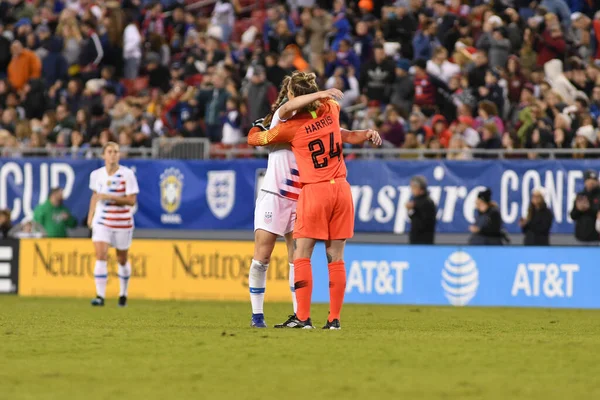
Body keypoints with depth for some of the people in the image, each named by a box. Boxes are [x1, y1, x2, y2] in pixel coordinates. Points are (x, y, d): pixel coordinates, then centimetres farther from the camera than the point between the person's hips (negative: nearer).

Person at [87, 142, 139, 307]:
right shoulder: (96, 174, 1)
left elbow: (131, 200, -15)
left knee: (122, 260, 11)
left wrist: (109, 197, -24)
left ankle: (123, 294, 32)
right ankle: (100, 296, -18)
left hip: (122, 222, -2)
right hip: (102, 221, 2)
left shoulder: (127, 174, -11)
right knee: (100, 256, -15)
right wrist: (90, 215, 13)